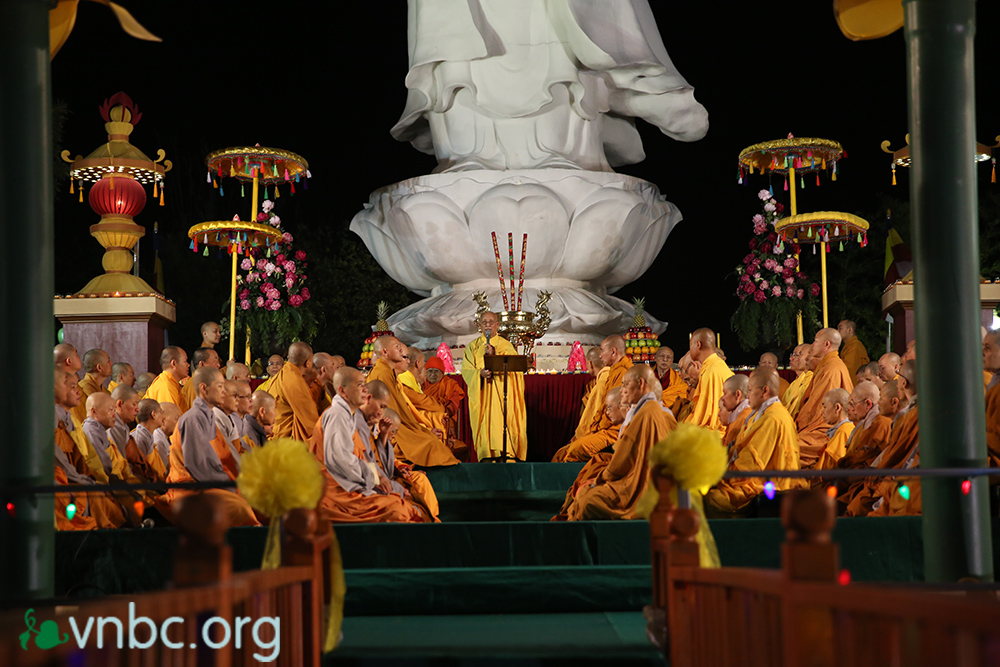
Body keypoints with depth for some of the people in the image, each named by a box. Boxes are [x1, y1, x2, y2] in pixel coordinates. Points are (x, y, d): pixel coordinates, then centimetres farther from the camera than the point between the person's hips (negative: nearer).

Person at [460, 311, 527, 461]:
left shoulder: (506, 346, 9)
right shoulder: (472, 347, 12)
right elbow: (466, 370, 2)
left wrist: (493, 356, -20)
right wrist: (479, 373, -18)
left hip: (501, 395, -1)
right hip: (481, 396, 1)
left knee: (502, 424, -10)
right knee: (485, 425, -5)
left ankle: (507, 455, -8)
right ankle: (487, 457, -4)